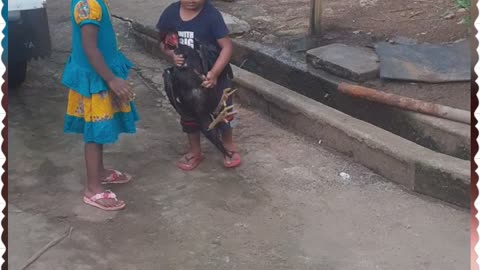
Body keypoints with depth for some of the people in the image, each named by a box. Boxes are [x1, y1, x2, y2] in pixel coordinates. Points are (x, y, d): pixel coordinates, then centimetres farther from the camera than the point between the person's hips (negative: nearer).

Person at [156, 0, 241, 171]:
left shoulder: (211, 15, -21)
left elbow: (227, 46, -22)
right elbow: (163, 42, 2)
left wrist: (214, 73, -31)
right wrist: (172, 55, -20)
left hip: (213, 74, -4)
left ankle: (228, 146, 37)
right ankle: (195, 152, 38)